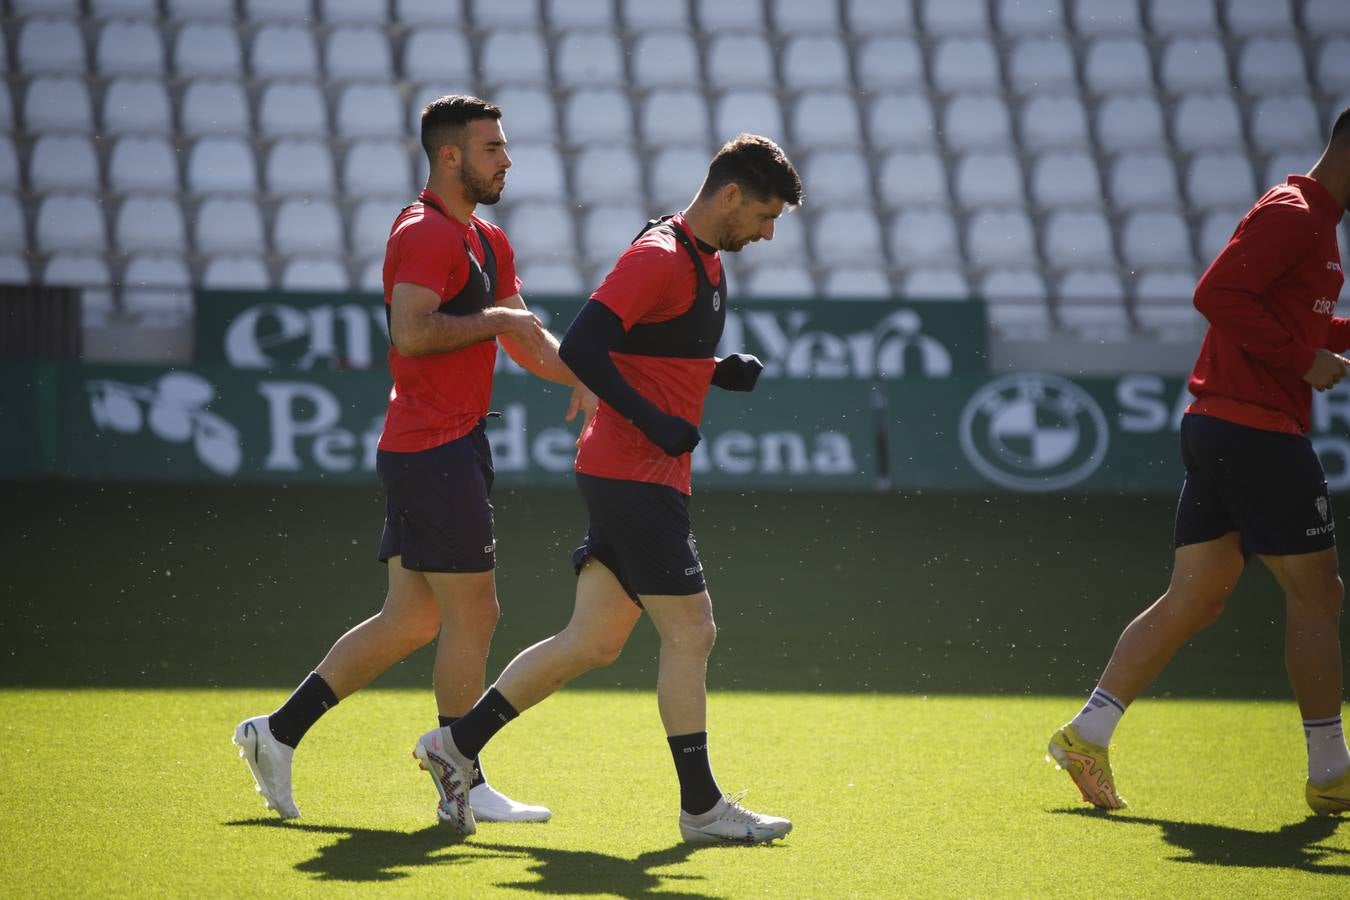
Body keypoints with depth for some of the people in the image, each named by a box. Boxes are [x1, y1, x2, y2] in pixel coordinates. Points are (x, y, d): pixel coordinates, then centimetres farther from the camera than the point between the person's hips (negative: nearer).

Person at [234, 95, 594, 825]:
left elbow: (524, 341, 20)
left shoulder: (487, 243, 19)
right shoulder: (426, 235, -12)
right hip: (435, 450, -10)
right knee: (472, 613, -5)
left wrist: (580, 374, 3)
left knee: (412, 620, 10)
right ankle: (463, 785, 2)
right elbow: (411, 333, -25)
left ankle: (279, 731, 14)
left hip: (451, 449, 10)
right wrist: (498, 319, -17)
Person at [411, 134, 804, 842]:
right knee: (690, 632, -5)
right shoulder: (658, 257, -15)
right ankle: (701, 807, 2)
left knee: (593, 641, 9)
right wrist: (653, 421, -23)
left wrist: (724, 371, 8)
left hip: (637, 480, 10)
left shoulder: (706, 263, 16)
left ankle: (457, 744, 15)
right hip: (633, 474, -10)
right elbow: (579, 347, -22)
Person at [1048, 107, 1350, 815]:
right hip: (1257, 430, -10)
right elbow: (1217, 294, -23)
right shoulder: (1292, 213, -12)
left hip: (1217, 430, 10)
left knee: (1193, 599, 8)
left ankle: (1088, 734, 6)